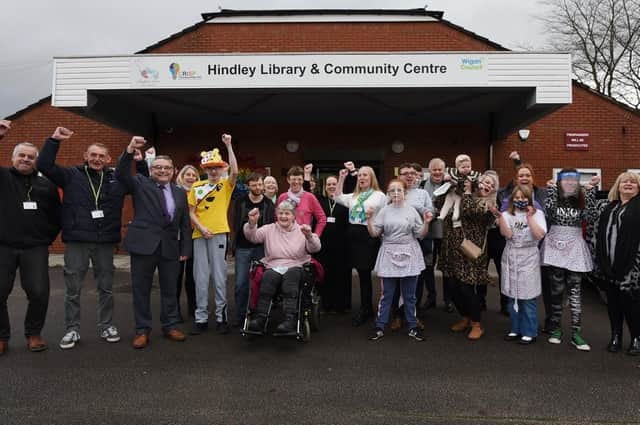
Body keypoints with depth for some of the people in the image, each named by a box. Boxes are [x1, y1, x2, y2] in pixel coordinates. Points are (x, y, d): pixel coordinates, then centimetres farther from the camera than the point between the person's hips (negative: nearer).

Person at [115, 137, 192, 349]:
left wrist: (185, 249, 7)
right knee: (141, 289, 5)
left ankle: (170, 326, 24)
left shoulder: (180, 193, 14)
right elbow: (121, 174, -14)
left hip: (170, 248, 3)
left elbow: (185, 224, 14)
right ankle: (142, 330, 17)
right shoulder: (141, 184, 5)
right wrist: (130, 150, -27)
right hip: (143, 245, -3)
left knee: (170, 289, 10)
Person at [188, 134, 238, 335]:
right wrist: (201, 227, -8)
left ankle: (221, 316, 8)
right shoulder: (196, 187, 12)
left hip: (219, 233, -3)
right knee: (200, 277, 6)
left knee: (219, 276, 1)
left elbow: (235, 171, -15)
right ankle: (201, 317, 13)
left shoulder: (226, 185, 5)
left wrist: (228, 145, -15)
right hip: (199, 234, 3)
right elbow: (191, 212, 9)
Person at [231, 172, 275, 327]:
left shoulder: (269, 204, 2)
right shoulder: (240, 202, 3)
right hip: (243, 247, 0)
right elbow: (236, 225, 4)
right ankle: (240, 314, 14)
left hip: (261, 247, 0)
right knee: (241, 283, 1)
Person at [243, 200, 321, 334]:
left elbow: (315, 248, -3)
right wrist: (252, 223, -21)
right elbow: (252, 236, 0)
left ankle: (290, 320, -41)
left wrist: (309, 236, -24)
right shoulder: (269, 229, 17)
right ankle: (260, 318, -32)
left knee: (291, 275, -35)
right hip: (273, 267, 1)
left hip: (295, 268, -1)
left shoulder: (301, 230, 12)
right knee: (269, 276, -33)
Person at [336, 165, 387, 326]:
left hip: (369, 236, -5)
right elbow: (337, 198, 12)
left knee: (364, 273, -2)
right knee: (362, 273, 10)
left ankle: (364, 310, 9)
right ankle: (368, 308, 20)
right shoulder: (353, 196, 19)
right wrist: (341, 178, 9)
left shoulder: (380, 196, 1)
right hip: (353, 235, 6)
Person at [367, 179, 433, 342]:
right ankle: (380, 327, 15)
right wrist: (369, 219, -14)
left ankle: (413, 327, 21)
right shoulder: (384, 211, 3)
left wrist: (426, 222, -13)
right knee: (386, 294, 5)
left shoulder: (412, 211, 2)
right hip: (389, 255, 0)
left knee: (409, 295, 9)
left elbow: (421, 235, 2)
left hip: (409, 256, 0)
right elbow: (374, 233, 0)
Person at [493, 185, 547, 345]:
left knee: (527, 298, 0)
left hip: (528, 259, -3)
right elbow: (507, 234, -12)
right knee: (512, 297, 10)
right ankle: (516, 329, 24)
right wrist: (499, 217, -22)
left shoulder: (537, 213, 1)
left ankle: (530, 332, 13)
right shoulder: (507, 214, 4)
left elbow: (540, 235, -13)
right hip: (510, 259, 3)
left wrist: (529, 217, -15)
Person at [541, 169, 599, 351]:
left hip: (575, 249, 1)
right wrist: (551, 190, -13)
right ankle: (555, 328, 18)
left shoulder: (581, 200, 7)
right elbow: (548, 214, -17)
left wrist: (590, 190, -10)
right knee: (556, 290, 5)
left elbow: (591, 217, -10)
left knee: (574, 291, -1)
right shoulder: (554, 198, 2)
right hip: (555, 247, -1)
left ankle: (576, 333, 3)